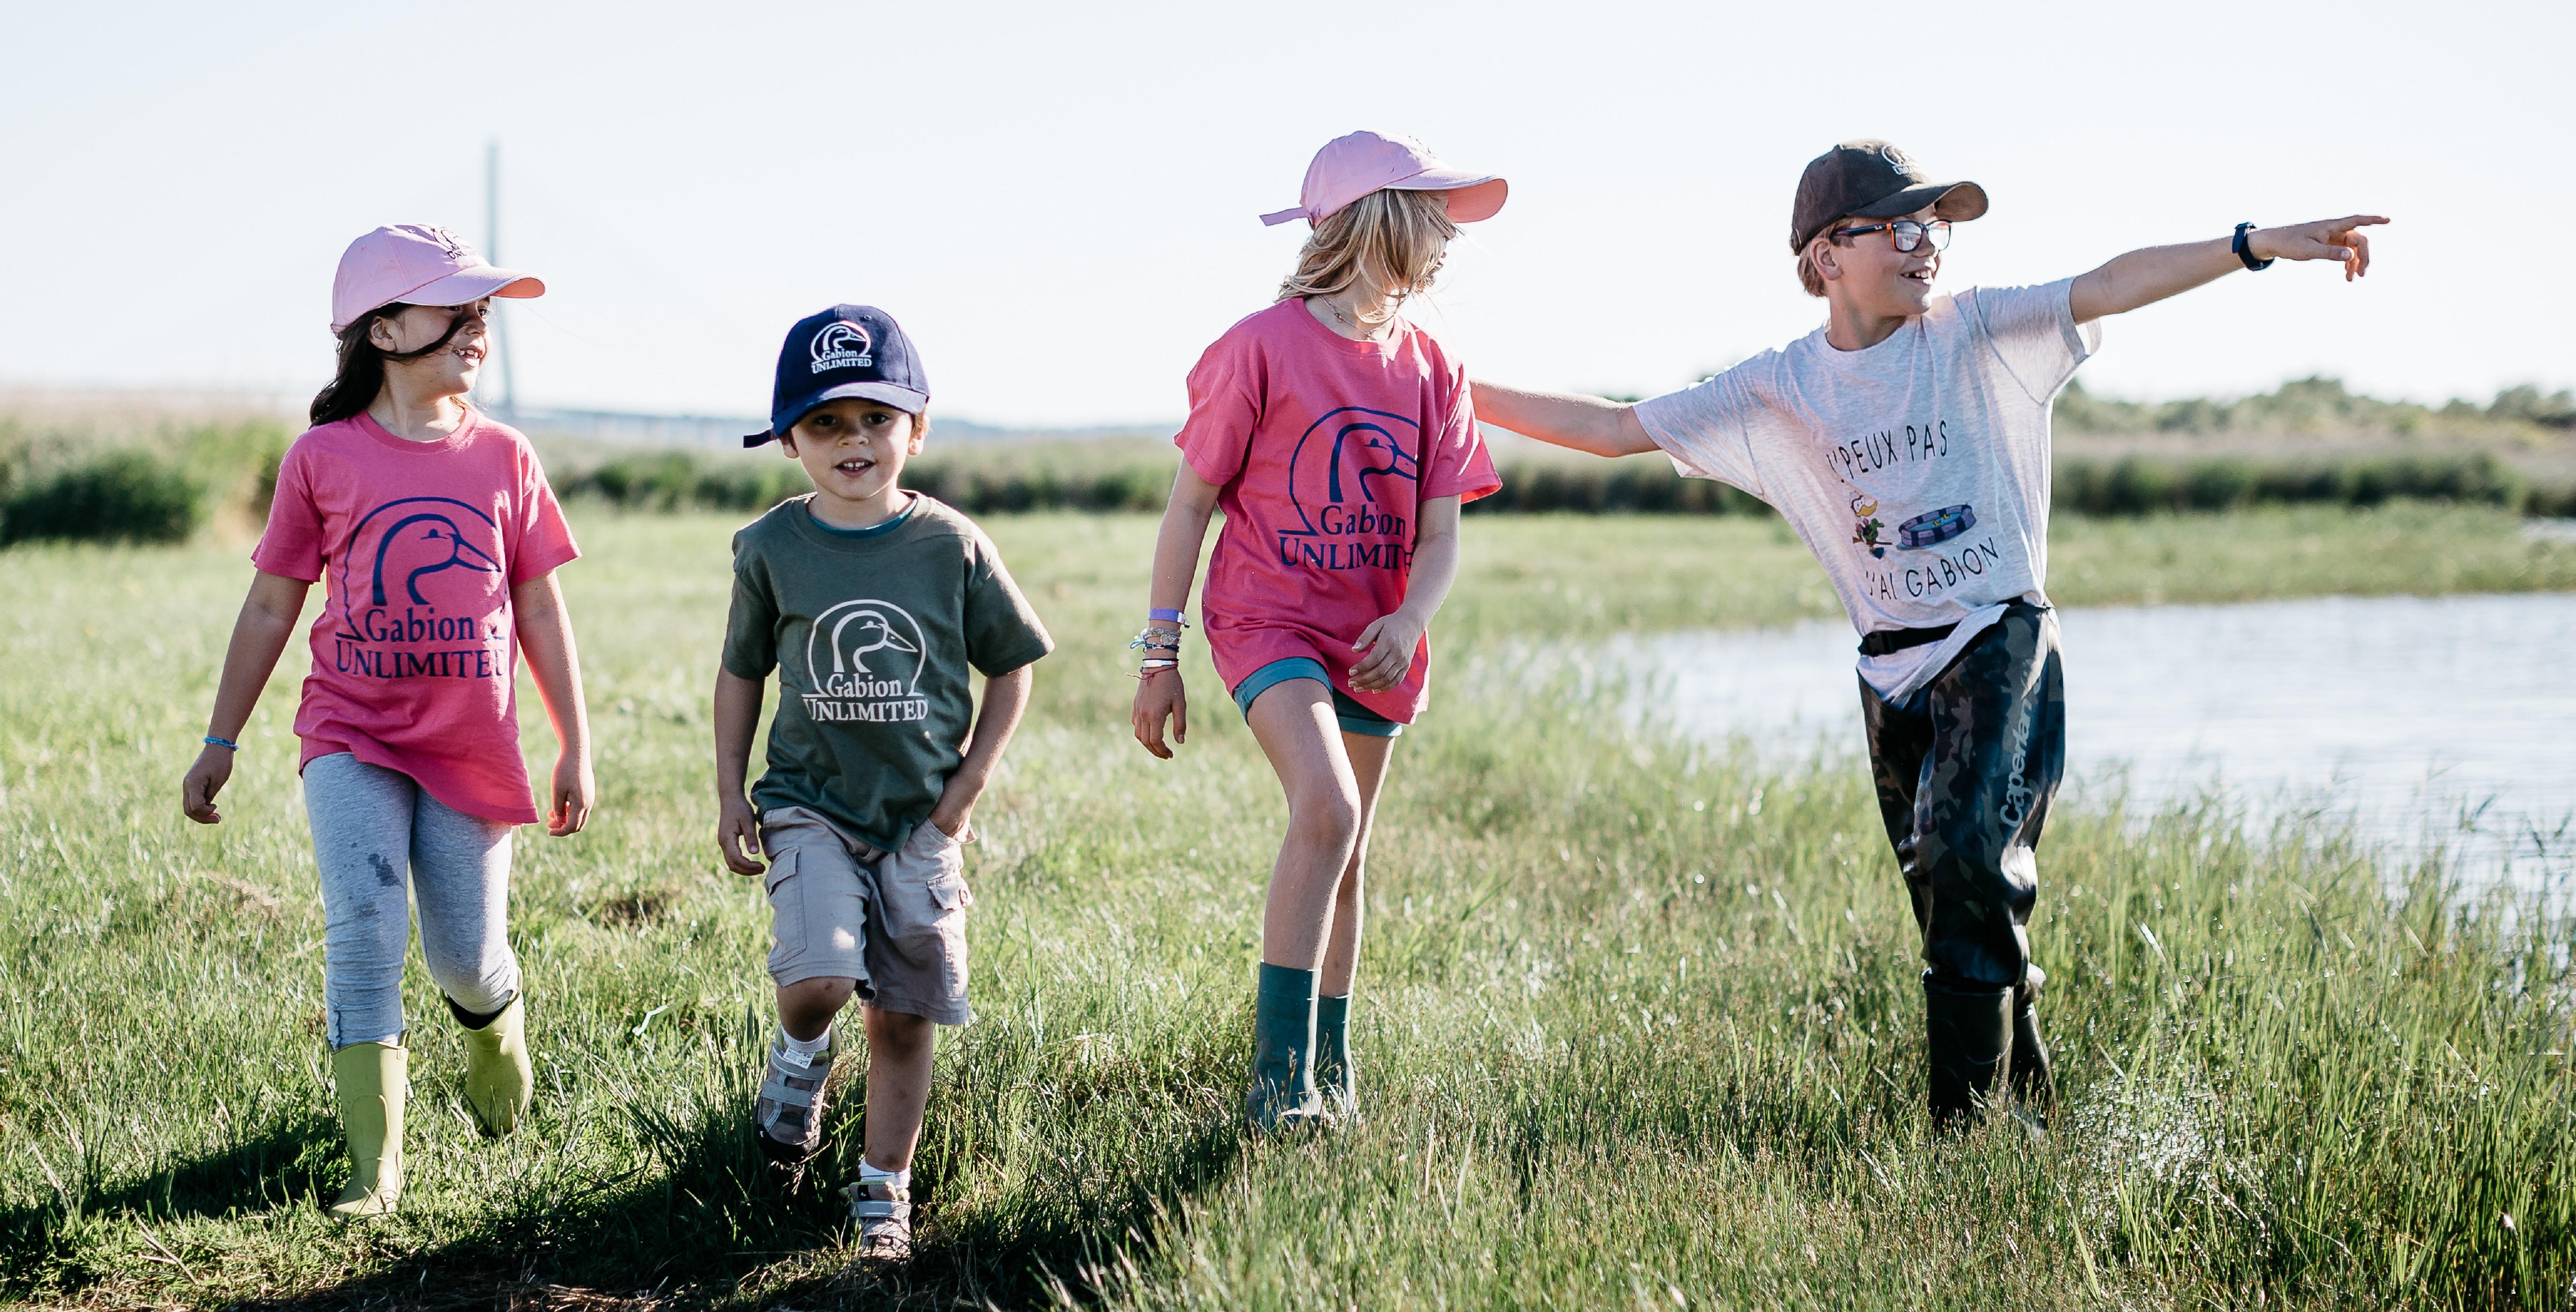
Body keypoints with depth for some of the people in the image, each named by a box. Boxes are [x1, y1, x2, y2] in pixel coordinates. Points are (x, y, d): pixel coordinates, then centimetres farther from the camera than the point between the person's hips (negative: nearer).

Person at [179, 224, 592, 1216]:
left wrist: (576, 750, 8)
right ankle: (375, 1165, -12)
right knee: (365, 928, -18)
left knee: (469, 964, 5)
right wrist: (220, 744, 8)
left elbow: (541, 611, 8)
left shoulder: (503, 457, 2)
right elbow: (271, 607, 6)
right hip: (354, 739, -1)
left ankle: (498, 1031, 42)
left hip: (472, 750, 2)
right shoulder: (324, 459, -2)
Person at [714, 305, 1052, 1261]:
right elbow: (742, 672, 10)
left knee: (905, 1015, 4)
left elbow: (1011, 667, 6)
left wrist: (966, 788, -2)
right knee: (819, 977, -22)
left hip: (921, 816, 1)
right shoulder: (772, 549, -2)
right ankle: (801, 1058, 14)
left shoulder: (952, 547, -4)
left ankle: (885, 1189, 21)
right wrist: (731, 795, 5)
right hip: (811, 804, -1)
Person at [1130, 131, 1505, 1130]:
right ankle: (1277, 1076, -22)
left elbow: (1439, 536, 2)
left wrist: (1409, 622, -19)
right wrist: (1160, 656, -6)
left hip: (1374, 640, 6)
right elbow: (1189, 503, -6)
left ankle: (1330, 1071, 27)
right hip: (1268, 615, -6)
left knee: (1344, 857, 13)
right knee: (1327, 810, -26)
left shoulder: (1432, 371, 5)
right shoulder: (1264, 347, -11)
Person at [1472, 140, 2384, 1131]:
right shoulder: (1780, 391, 4)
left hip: (2001, 646, -4)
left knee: (1968, 842, -23)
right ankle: (2025, 1112, 24)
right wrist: (1461, 398, 3)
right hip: (1894, 673, 4)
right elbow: (1616, 429, 8)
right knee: (1961, 904, 8)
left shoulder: (1975, 333, -3)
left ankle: (1968, 1119, -19)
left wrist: (2259, 244, -27)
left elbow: (2111, 287, -14)